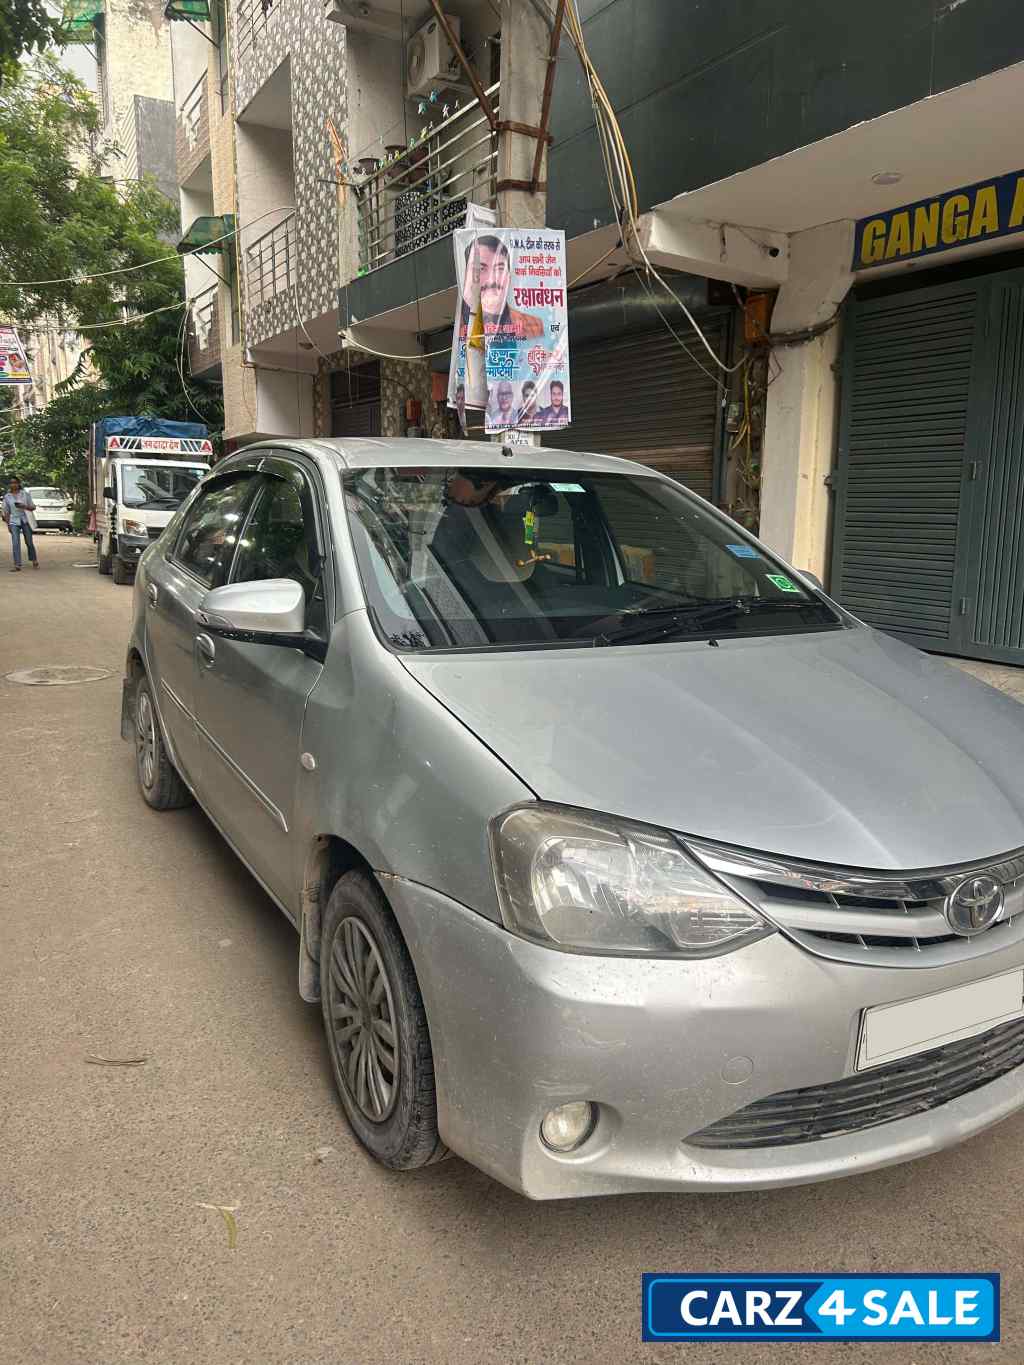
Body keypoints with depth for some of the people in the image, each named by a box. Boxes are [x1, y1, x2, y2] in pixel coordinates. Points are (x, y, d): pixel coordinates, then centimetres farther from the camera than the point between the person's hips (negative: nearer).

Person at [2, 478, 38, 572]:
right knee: (15, 543, -12)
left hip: (26, 520, 0)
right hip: (14, 522, 0)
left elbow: (33, 507, 0)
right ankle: (17, 565, -15)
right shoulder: (6, 496, 1)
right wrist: (8, 525, -1)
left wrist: (24, 506, -19)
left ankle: (34, 561, 29)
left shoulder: (25, 494, -2)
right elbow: (6, 512, 5)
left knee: (29, 542, 7)